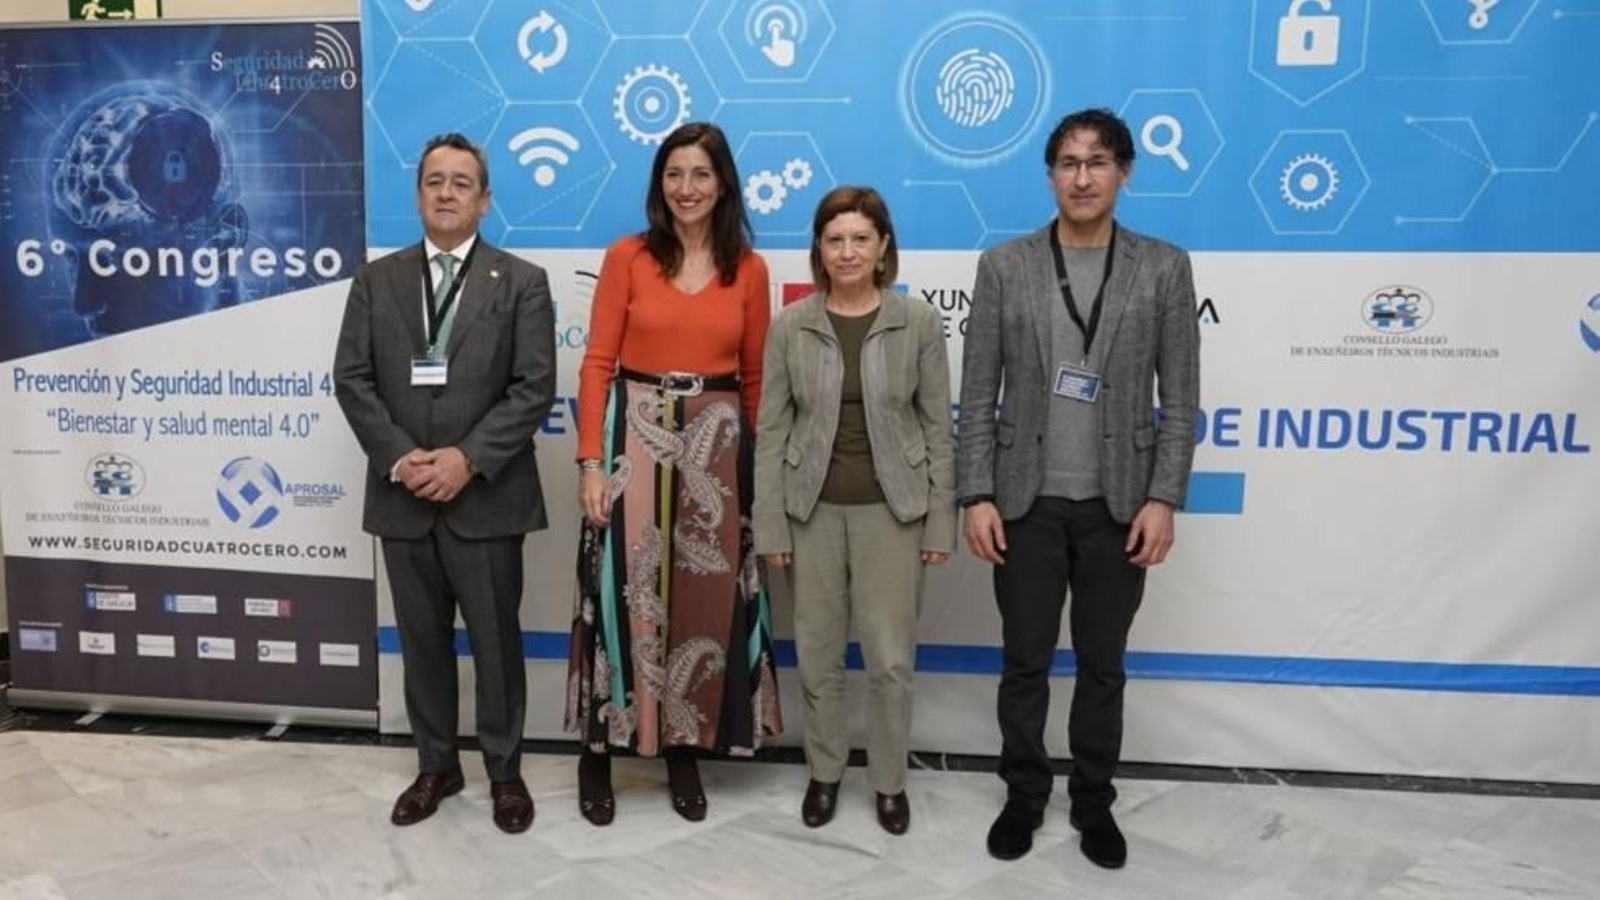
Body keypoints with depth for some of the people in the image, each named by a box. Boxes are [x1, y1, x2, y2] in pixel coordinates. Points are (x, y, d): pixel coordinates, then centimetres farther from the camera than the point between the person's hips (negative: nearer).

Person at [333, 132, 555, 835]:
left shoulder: (522, 282, 1)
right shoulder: (376, 280, 9)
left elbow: (534, 388, -8)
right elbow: (351, 379, 2)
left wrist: (467, 458, -16)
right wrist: (400, 456, -12)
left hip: (487, 496, -3)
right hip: (403, 495, 3)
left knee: (496, 642, 7)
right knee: (422, 641, 14)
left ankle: (505, 771, 25)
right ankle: (436, 766, 30)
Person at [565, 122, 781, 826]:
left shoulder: (749, 270, 6)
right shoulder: (626, 257, 1)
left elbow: (755, 377, 9)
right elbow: (597, 364, -2)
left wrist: (760, 466, 6)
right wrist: (590, 462, -9)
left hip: (717, 445, 2)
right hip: (634, 437, -2)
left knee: (707, 598, 7)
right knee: (623, 593, 0)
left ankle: (685, 749, 23)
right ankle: (598, 752, 16)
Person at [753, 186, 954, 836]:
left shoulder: (919, 321, -3)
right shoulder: (791, 326, -1)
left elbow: (937, 426, 0)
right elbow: (771, 430, 0)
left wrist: (941, 520, -3)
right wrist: (770, 525, -3)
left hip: (891, 509, -1)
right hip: (813, 509, 1)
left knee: (890, 659, 4)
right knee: (817, 655, 11)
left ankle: (889, 781, 26)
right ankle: (824, 772, 32)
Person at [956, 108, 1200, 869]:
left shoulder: (1164, 268, 1)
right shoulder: (1004, 266, 0)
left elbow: (1180, 397, 0)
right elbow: (978, 394, -1)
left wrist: (1163, 499, -7)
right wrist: (976, 497, -7)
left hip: (1118, 505, 0)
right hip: (1027, 502, 0)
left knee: (1103, 665, 13)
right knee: (1025, 663, 11)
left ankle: (1093, 801, 31)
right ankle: (1024, 795, 30)